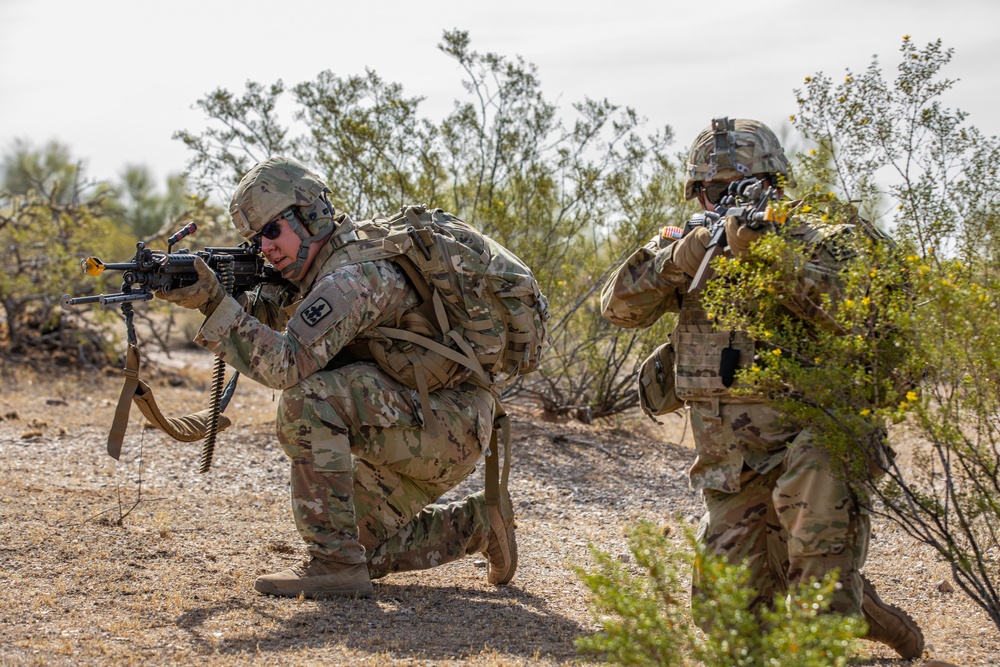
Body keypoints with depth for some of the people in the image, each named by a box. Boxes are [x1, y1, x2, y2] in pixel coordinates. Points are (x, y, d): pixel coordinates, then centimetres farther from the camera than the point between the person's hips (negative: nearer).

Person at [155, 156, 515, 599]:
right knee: (362, 548, 13)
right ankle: (477, 523, 26)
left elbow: (287, 364, -31)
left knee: (309, 399, -28)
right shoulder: (320, 269, 10)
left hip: (449, 426, -10)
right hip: (417, 431, 10)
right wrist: (209, 294, -8)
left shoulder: (352, 276, -22)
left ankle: (334, 563, -23)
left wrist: (215, 303, -32)